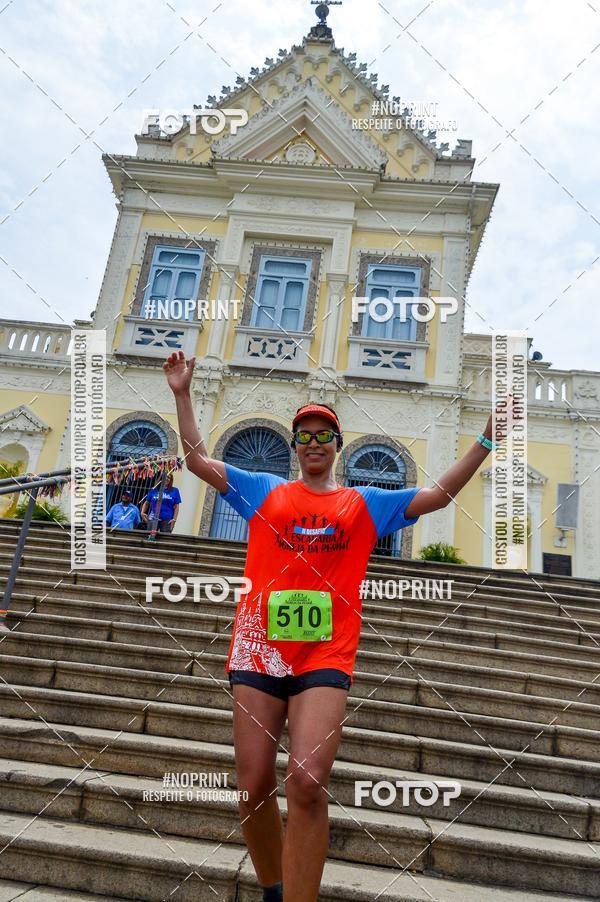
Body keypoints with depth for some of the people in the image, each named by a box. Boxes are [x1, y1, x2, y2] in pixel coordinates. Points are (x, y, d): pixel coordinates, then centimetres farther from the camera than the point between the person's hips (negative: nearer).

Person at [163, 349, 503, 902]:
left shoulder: (365, 503, 14)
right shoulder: (264, 492, 15)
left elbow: (438, 496, 14)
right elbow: (197, 459, 17)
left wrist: (485, 441, 11)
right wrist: (183, 395, 13)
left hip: (326, 657, -1)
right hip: (258, 651, 1)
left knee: (307, 783, -19)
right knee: (254, 789, 3)